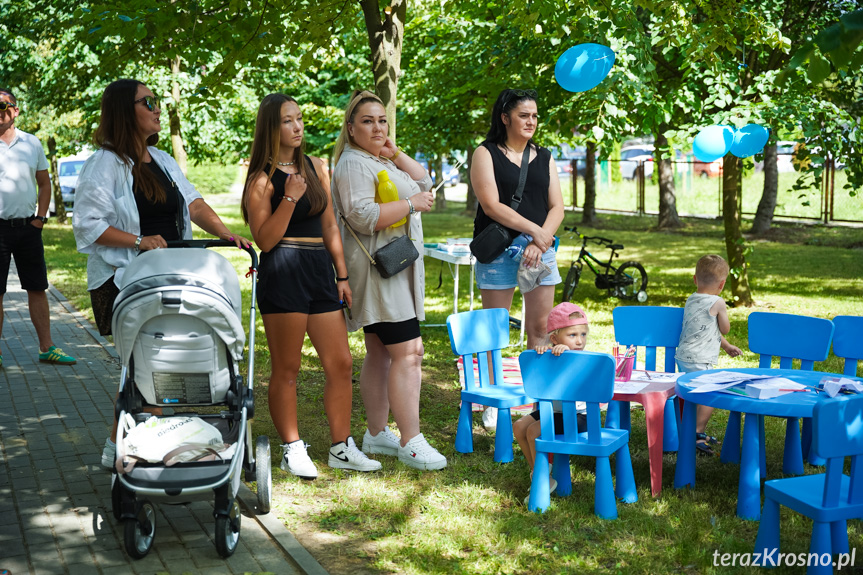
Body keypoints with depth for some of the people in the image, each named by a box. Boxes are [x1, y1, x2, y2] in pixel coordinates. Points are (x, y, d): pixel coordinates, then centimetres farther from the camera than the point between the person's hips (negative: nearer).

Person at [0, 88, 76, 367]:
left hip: (28, 227, 3)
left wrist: (40, 217, 5)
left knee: (37, 289, 5)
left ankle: (47, 348, 11)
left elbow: (44, 184, 16)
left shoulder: (31, 143, 8)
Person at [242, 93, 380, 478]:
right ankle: (292, 450, 11)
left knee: (341, 363, 5)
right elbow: (264, 239, -9)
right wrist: (289, 198, -18)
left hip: (320, 272, 6)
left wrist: (342, 276, 13)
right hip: (282, 276, -6)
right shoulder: (262, 179, -3)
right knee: (286, 368, 1)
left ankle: (341, 447, 15)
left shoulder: (315, 168, 15)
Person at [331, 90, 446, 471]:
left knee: (380, 355, 13)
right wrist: (411, 204, -18)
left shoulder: (382, 161, 20)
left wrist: (395, 154, 7)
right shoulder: (353, 163, -11)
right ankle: (410, 442, -12)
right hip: (377, 268, -10)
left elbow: (423, 182, 19)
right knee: (408, 353, -14)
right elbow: (362, 216, -22)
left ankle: (376, 434, 20)